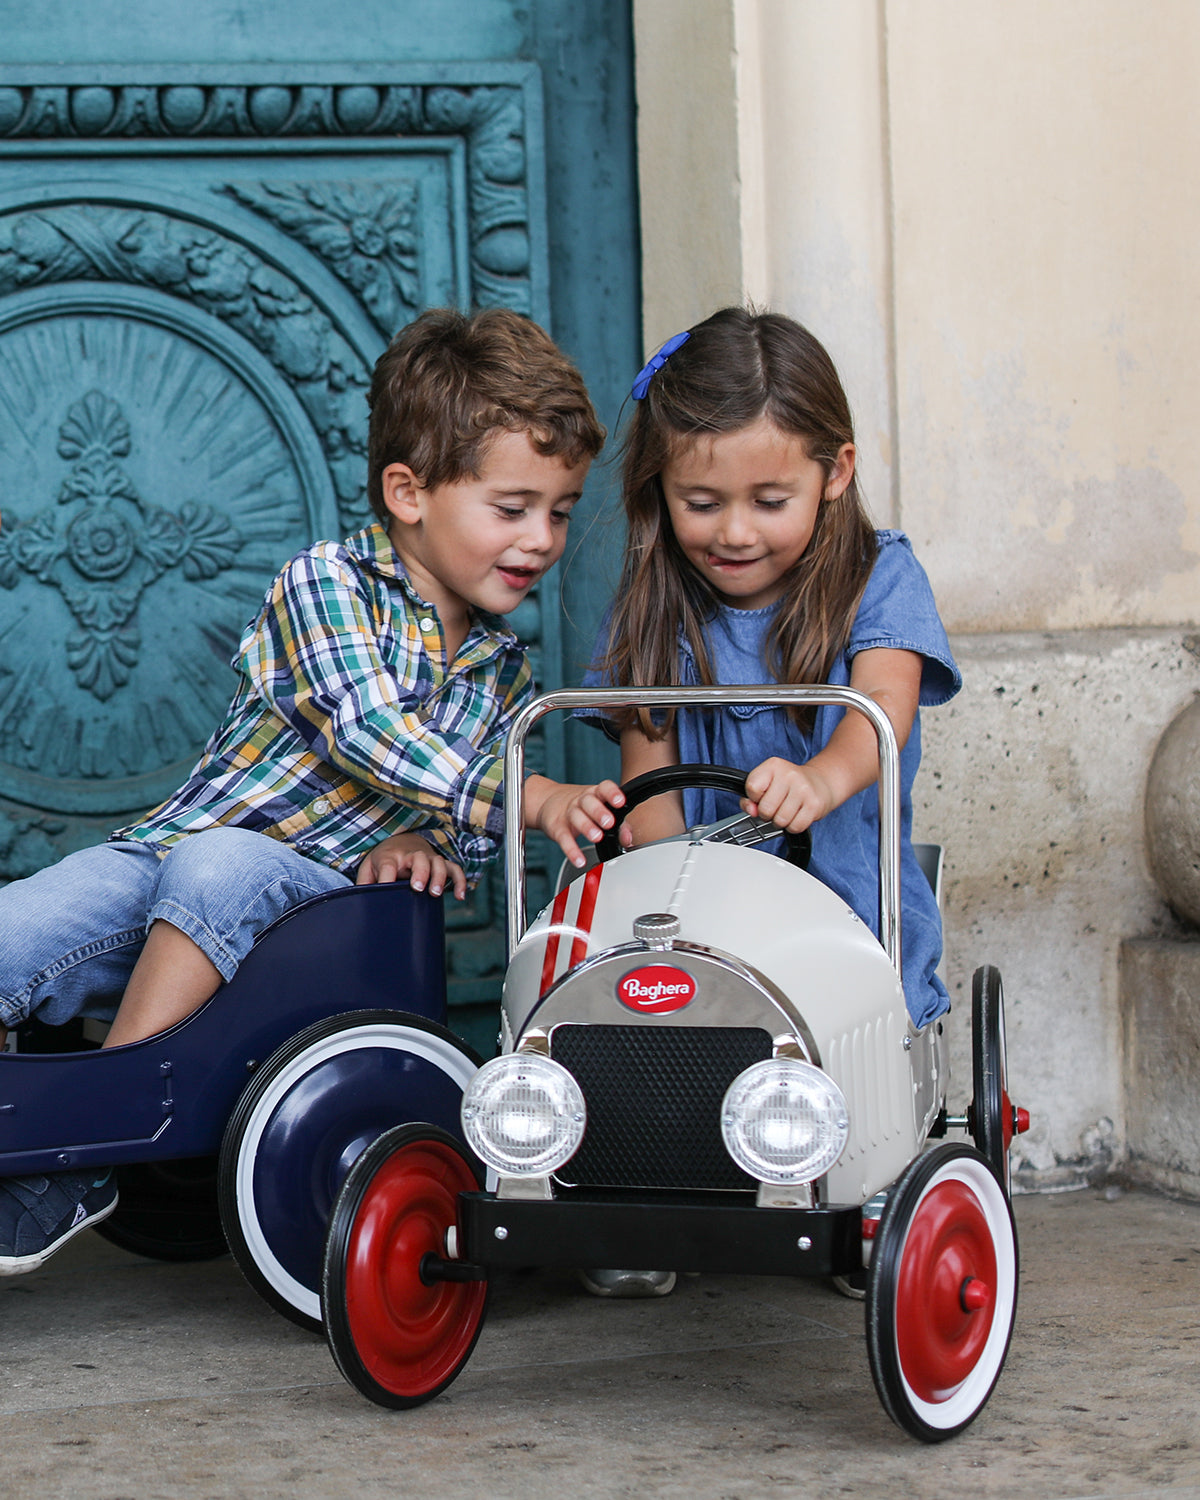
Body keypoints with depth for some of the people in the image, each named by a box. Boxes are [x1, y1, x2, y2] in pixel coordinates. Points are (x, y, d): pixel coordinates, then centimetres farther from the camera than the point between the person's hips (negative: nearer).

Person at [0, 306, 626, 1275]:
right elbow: (364, 734, -20)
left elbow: (476, 838, 16)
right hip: (169, 859, -2)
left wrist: (430, 844, -10)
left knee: (219, 866, -35)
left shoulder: (505, 672, 13)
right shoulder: (327, 583, -5)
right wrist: (529, 797, -29)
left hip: (319, 896, 2)